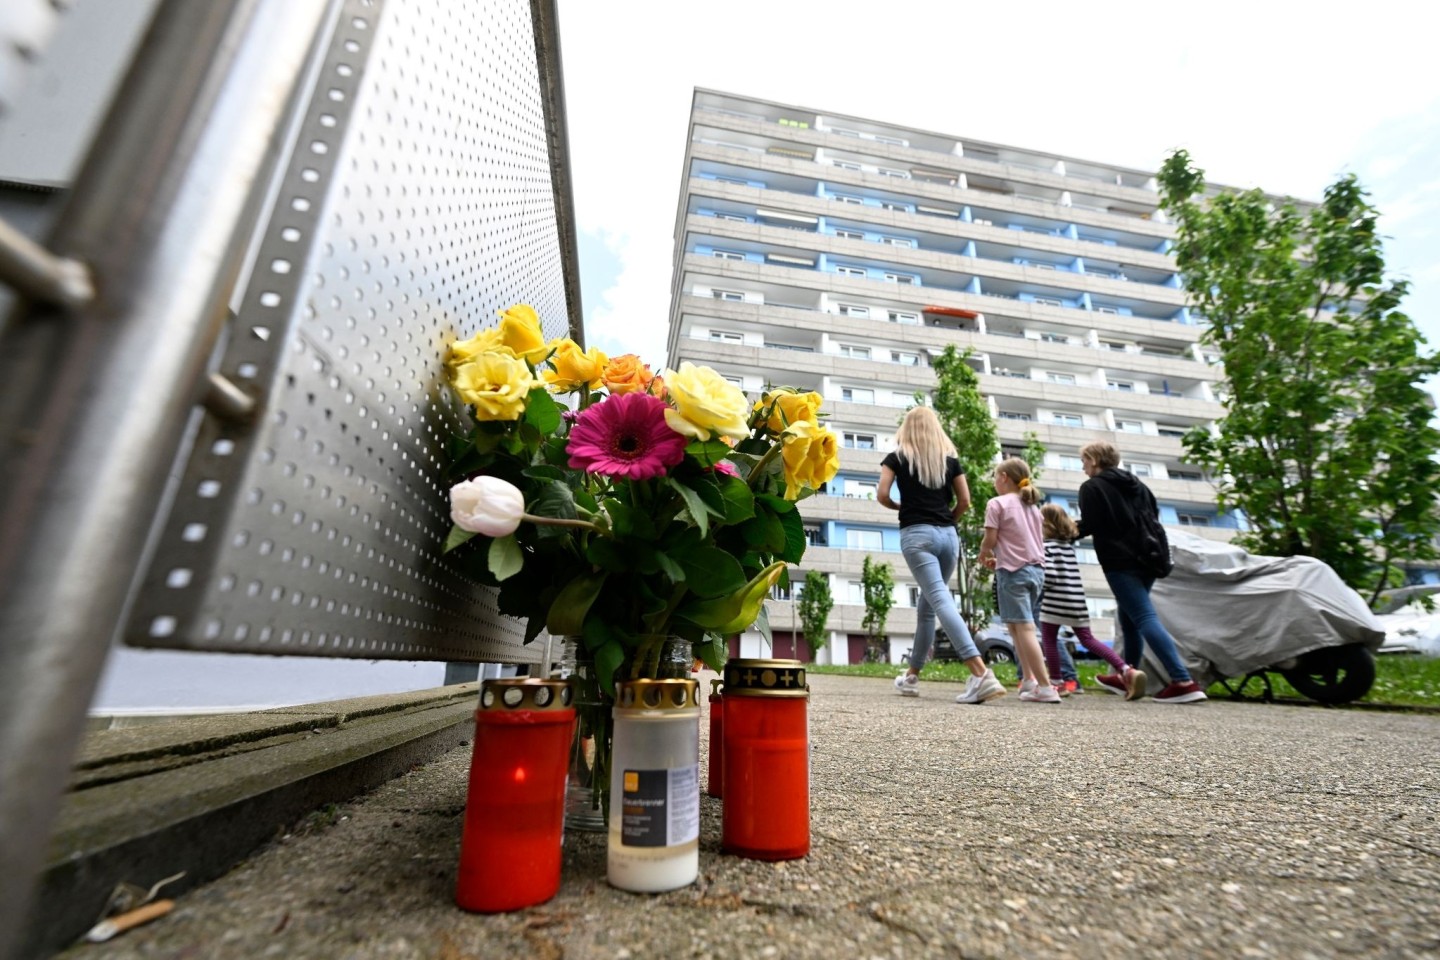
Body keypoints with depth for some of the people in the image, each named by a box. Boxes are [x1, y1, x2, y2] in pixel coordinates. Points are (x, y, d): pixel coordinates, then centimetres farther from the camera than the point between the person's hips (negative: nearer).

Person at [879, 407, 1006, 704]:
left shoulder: (897, 457, 5)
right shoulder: (950, 458, 12)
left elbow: (882, 495, -3)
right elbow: (965, 501, 8)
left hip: (916, 534, -4)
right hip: (948, 535, 4)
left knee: (941, 601, -12)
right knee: (926, 604, 13)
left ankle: (982, 674, -26)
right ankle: (912, 676, 23)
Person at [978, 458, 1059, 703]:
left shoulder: (997, 503, -5)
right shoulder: (1032, 506, 17)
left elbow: (990, 539, -11)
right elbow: (1036, 542, 18)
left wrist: (983, 555, 10)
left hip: (1014, 571, -8)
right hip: (1036, 569, 8)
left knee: (1024, 628, -7)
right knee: (1016, 626, 15)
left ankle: (1046, 688, -8)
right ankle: (1029, 680, 15)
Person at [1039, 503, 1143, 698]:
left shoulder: (1046, 545, -9)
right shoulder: (1069, 542, 13)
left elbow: (1049, 575, -18)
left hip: (1056, 600, -7)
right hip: (1077, 599, 7)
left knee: (1049, 641, 5)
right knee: (1088, 639, 14)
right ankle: (1127, 670, 1)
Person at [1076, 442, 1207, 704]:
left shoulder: (1091, 487, -6)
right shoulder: (1137, 484, 18)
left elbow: (1089, 526, -13)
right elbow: (1154, 517, 20)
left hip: (1120, 562, -8)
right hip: (1146, 559, 9)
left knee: (1145, 618, -11)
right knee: (1129, 618, 16)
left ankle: (1183, 682, -19)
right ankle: (1127, 677, 25)